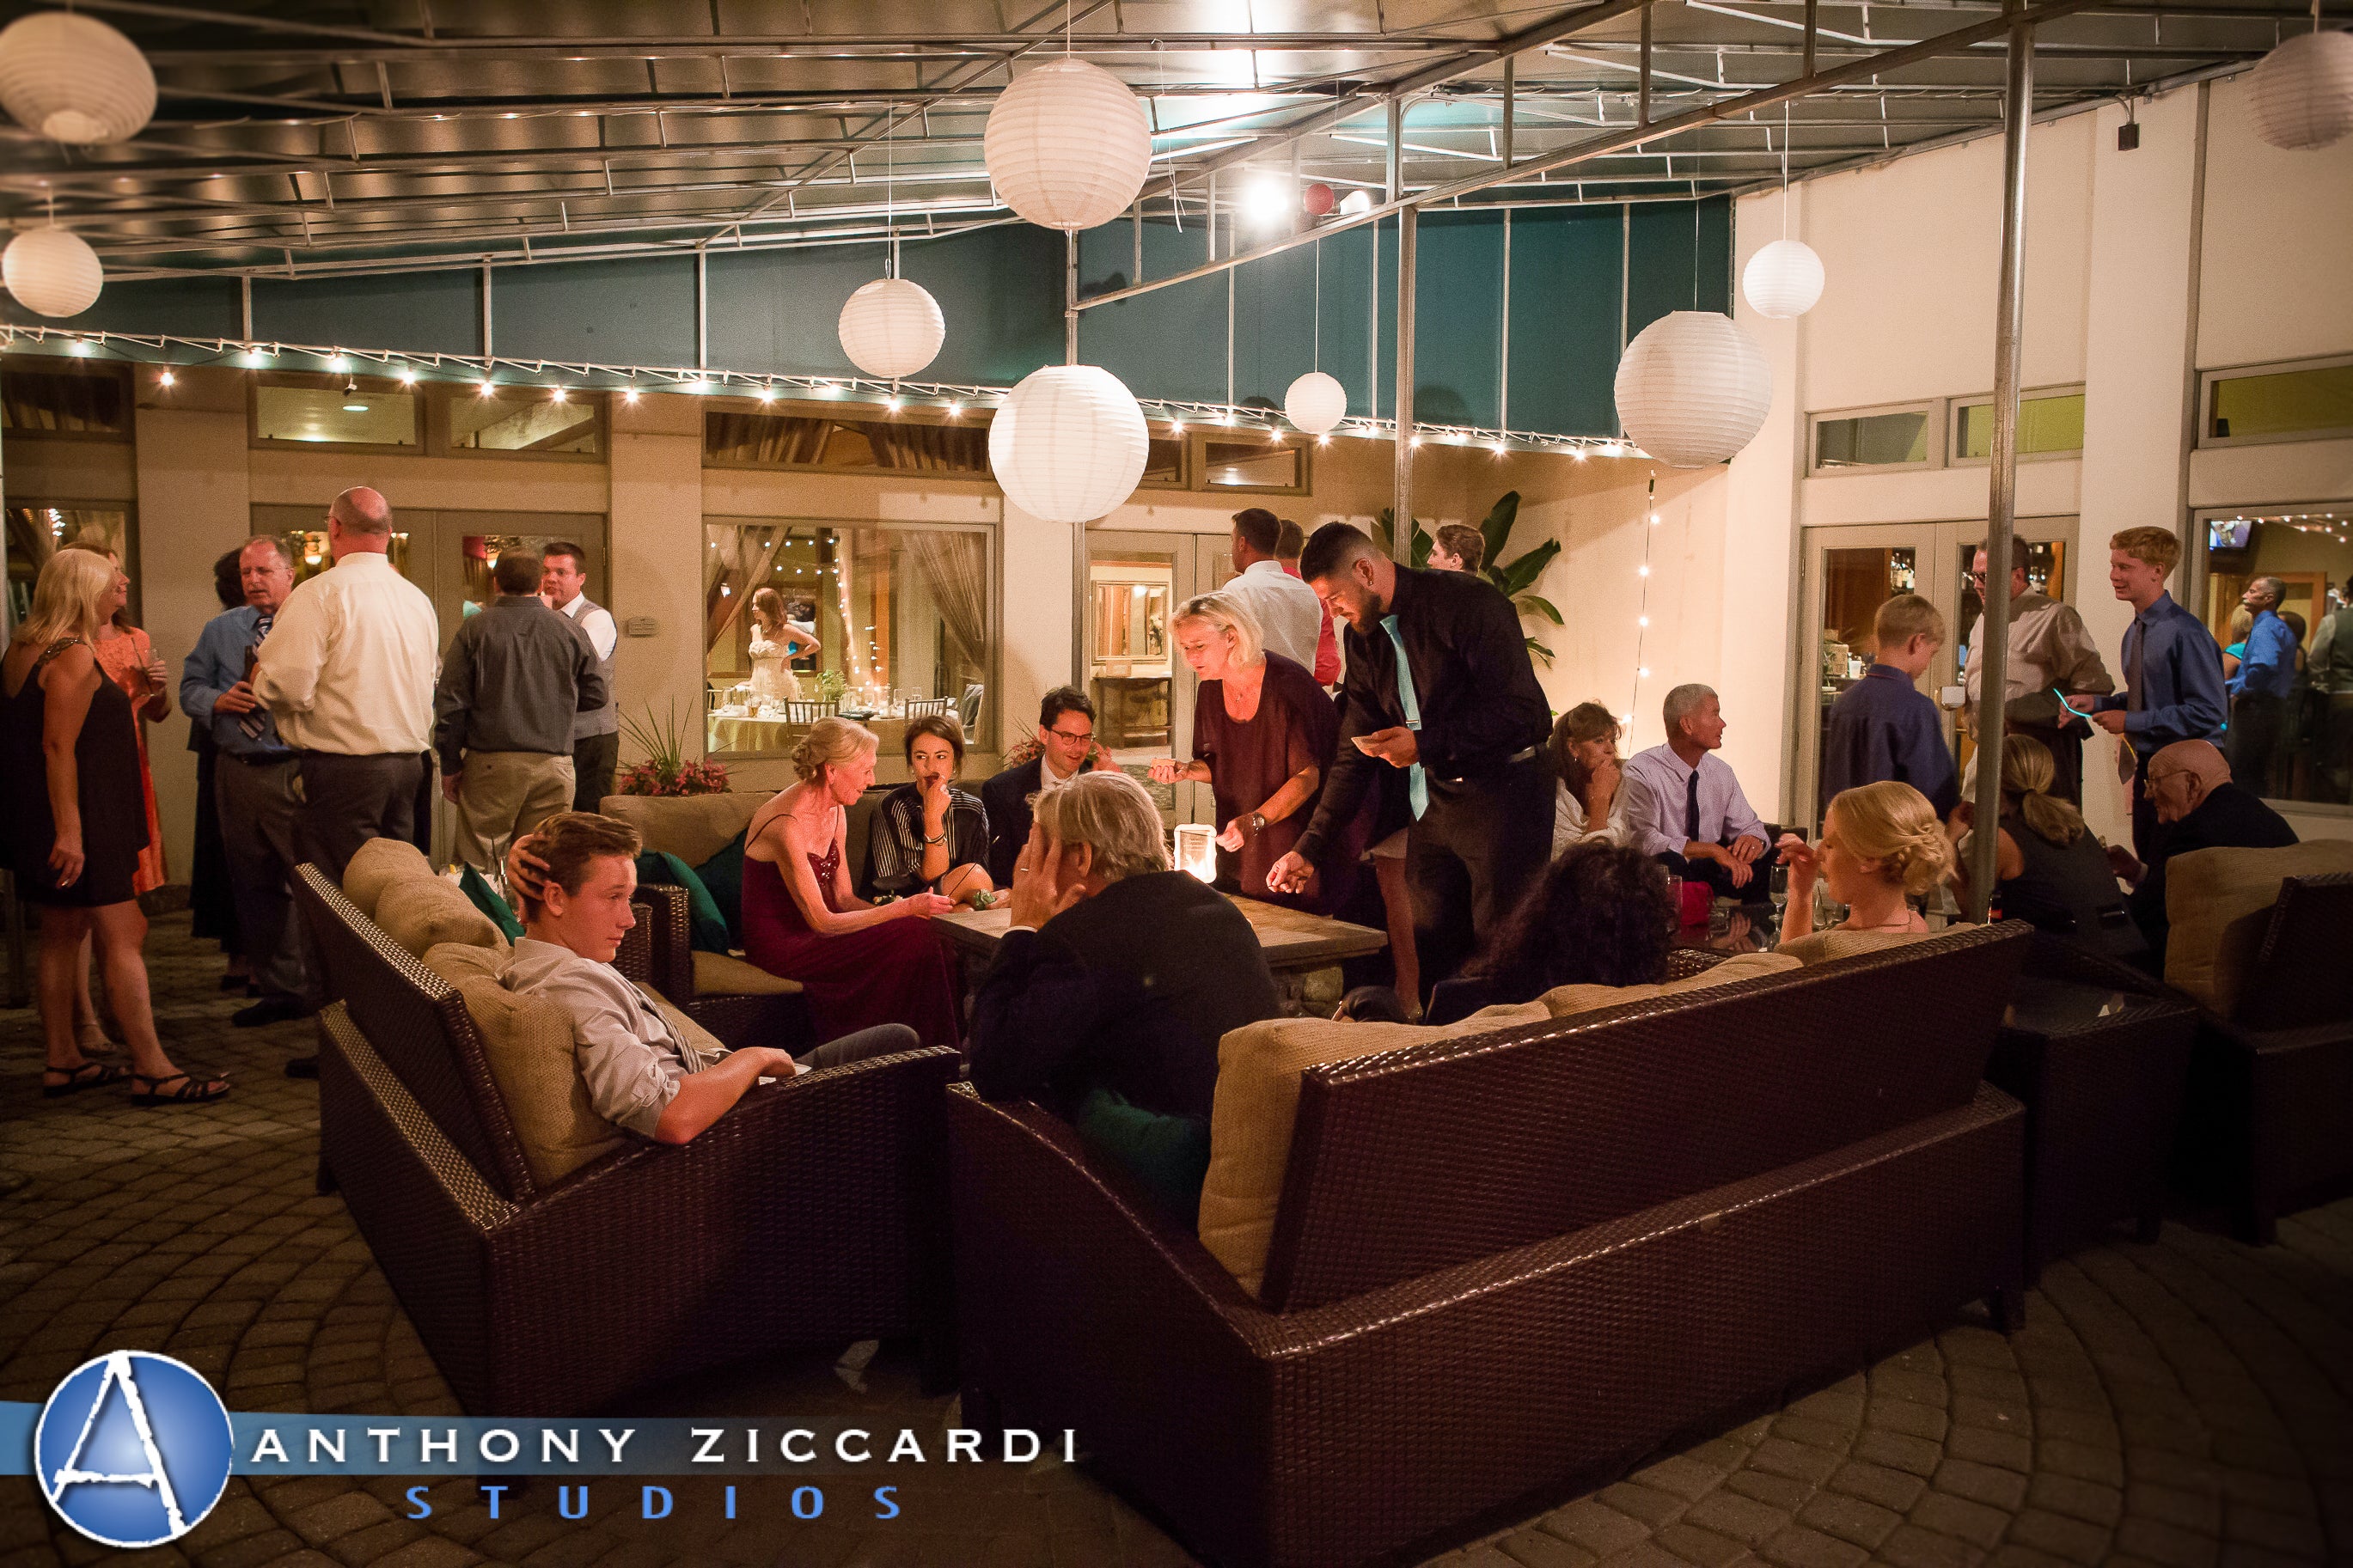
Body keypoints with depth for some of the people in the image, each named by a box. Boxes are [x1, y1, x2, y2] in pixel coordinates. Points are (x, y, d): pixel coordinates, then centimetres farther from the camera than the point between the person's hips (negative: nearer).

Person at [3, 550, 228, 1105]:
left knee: (62, 934, 15)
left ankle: (61, 1061, 23)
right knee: (122, 939, -8)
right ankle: (152, 1070, -7)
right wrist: (70, 830, -24)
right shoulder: (74, 654, -16)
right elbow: (58, 746, -22)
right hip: (83, 818, -10)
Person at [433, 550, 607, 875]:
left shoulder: (474, 630, -1)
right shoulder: (571, 631, 3)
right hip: (553, 764, 2)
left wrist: (450, 766, 6)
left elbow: (450, 703, -1)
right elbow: (596, 695, 10)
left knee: (478, 866, 4)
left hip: (490, 763, -1)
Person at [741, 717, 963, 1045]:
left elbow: (843, 898, 5)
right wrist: (906, 908, -24)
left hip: (813, 928, 8)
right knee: (911, 937, -22)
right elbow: (822, 922, -23)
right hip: (781, 943, -8)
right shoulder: (787, 825, -23)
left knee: (921, 931, -15)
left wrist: (903, 909, -12)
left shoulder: (835, 812, 6)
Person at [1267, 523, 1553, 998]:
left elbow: (1528, 714, -19)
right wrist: (1309, 848, 7)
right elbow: (1355, 752, 12)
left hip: (1501, 797, -7)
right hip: (1431, 806, 7)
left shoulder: (1469, 603, -14)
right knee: (1433, 958, 9)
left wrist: (1425, 744, -21)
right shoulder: (1364, 638, 9)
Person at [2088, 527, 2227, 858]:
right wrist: (2099, 702, 4)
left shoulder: (2185, 633, -18)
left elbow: (2208, 713, -21)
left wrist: (2130, 721, -19)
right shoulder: (2135, 632, 10)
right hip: (2146, 770, 9)